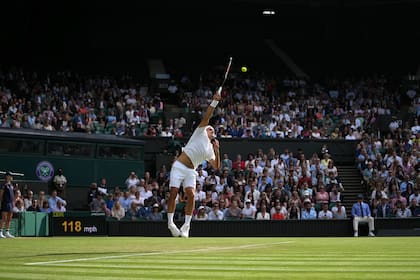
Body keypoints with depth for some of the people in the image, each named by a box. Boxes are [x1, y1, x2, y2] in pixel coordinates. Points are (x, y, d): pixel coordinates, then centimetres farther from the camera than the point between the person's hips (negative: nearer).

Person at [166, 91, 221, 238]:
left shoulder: (210, 150, 21)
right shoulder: (200, 133, 10)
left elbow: (216, 167, 16)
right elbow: (206, 117, -2)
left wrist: (217, 150, 6)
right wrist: (214, 102, -10)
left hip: (191, 171, 4)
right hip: (179, 166, -4)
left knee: (191, 194, -16)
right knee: (173, 193, -13)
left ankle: (186, 225, -12)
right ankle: (170, 222, -5)